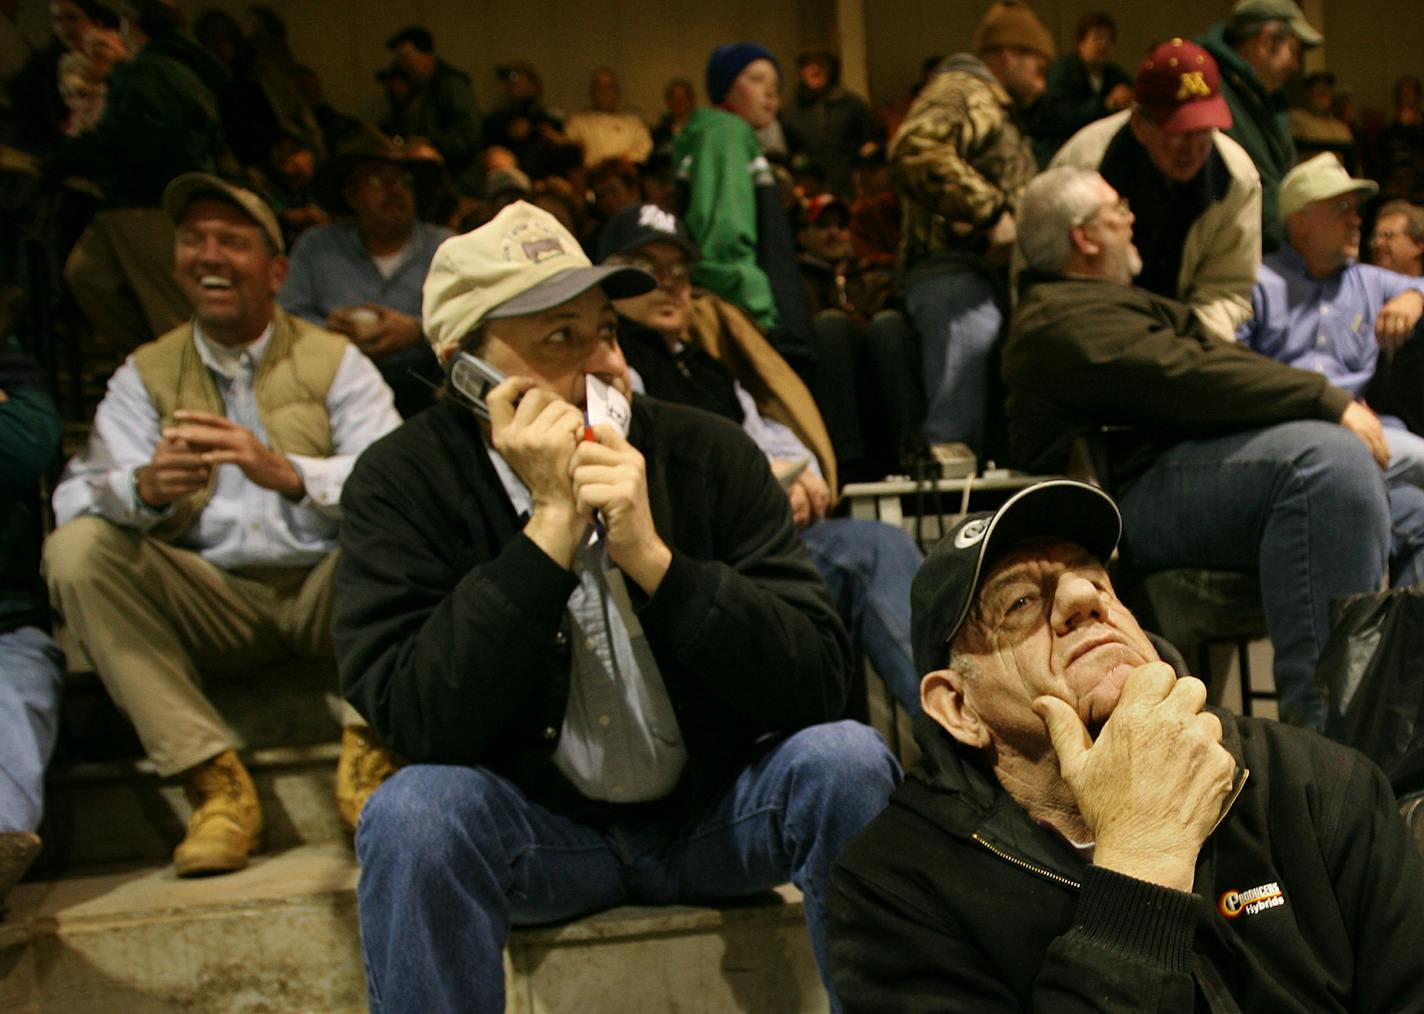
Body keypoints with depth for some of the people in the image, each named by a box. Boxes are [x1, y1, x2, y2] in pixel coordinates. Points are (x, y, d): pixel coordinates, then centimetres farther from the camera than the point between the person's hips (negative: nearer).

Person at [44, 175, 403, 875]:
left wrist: (284, 470, -31)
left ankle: (367, 750, -24)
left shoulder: (333, 362, 5)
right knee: (76, 549, -21)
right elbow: (76, 494, -4)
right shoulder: (145, 375, 12)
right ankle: (215, 782, -24)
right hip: (211, 603, 2)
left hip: (326, 594, -2)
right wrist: (145, 488, -29)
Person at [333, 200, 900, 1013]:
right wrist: (551, 525, -29)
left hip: (715, 811, 1)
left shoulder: (710, 453, -11)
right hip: (537, 826, -1)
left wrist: (651, 555, -31)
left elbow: (818, 683, -17)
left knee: (847, 760, -24)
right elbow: (419, 720, -23)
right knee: (412, 814, -29)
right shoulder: (403, 481, -12)